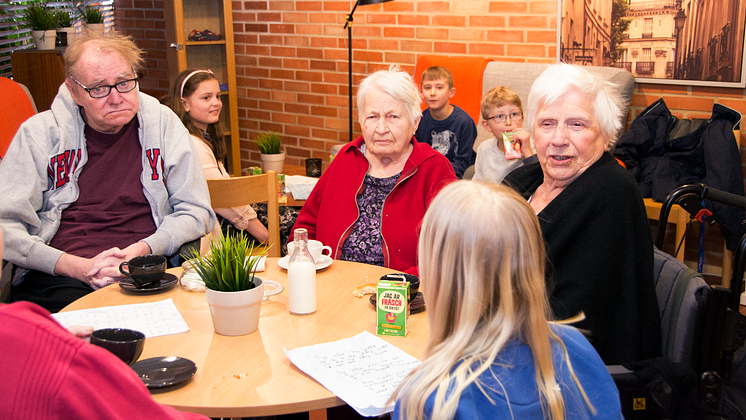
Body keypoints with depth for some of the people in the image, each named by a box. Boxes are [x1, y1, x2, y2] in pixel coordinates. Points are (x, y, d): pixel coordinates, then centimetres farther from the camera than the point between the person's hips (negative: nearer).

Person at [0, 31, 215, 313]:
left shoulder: (162, 123, 8)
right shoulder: (38, 133, 5)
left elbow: (196, 211, 8)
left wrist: (143, 249, -10)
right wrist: (78, 266, -15)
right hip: (61, 276, -1)